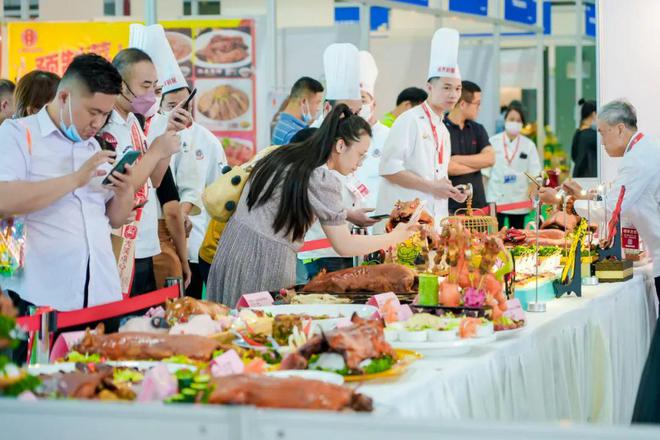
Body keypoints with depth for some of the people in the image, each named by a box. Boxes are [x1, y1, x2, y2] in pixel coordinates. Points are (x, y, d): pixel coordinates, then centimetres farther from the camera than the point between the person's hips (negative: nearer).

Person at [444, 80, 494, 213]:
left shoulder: (477, 129, 14)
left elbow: (490, 159, 0)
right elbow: (448, 168, -15)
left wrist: (458, 159, -9)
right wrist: (478, 163, -3)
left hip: (478, 204, 5)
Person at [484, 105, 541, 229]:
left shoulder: (528, 145, 4)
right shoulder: (493, 142, 1)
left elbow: (534, 174, 5)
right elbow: (485, 173, 5)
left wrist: (531, 197, -5)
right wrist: (482, 196, 1)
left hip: (519, 200, 1)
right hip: (496, 199, -1)